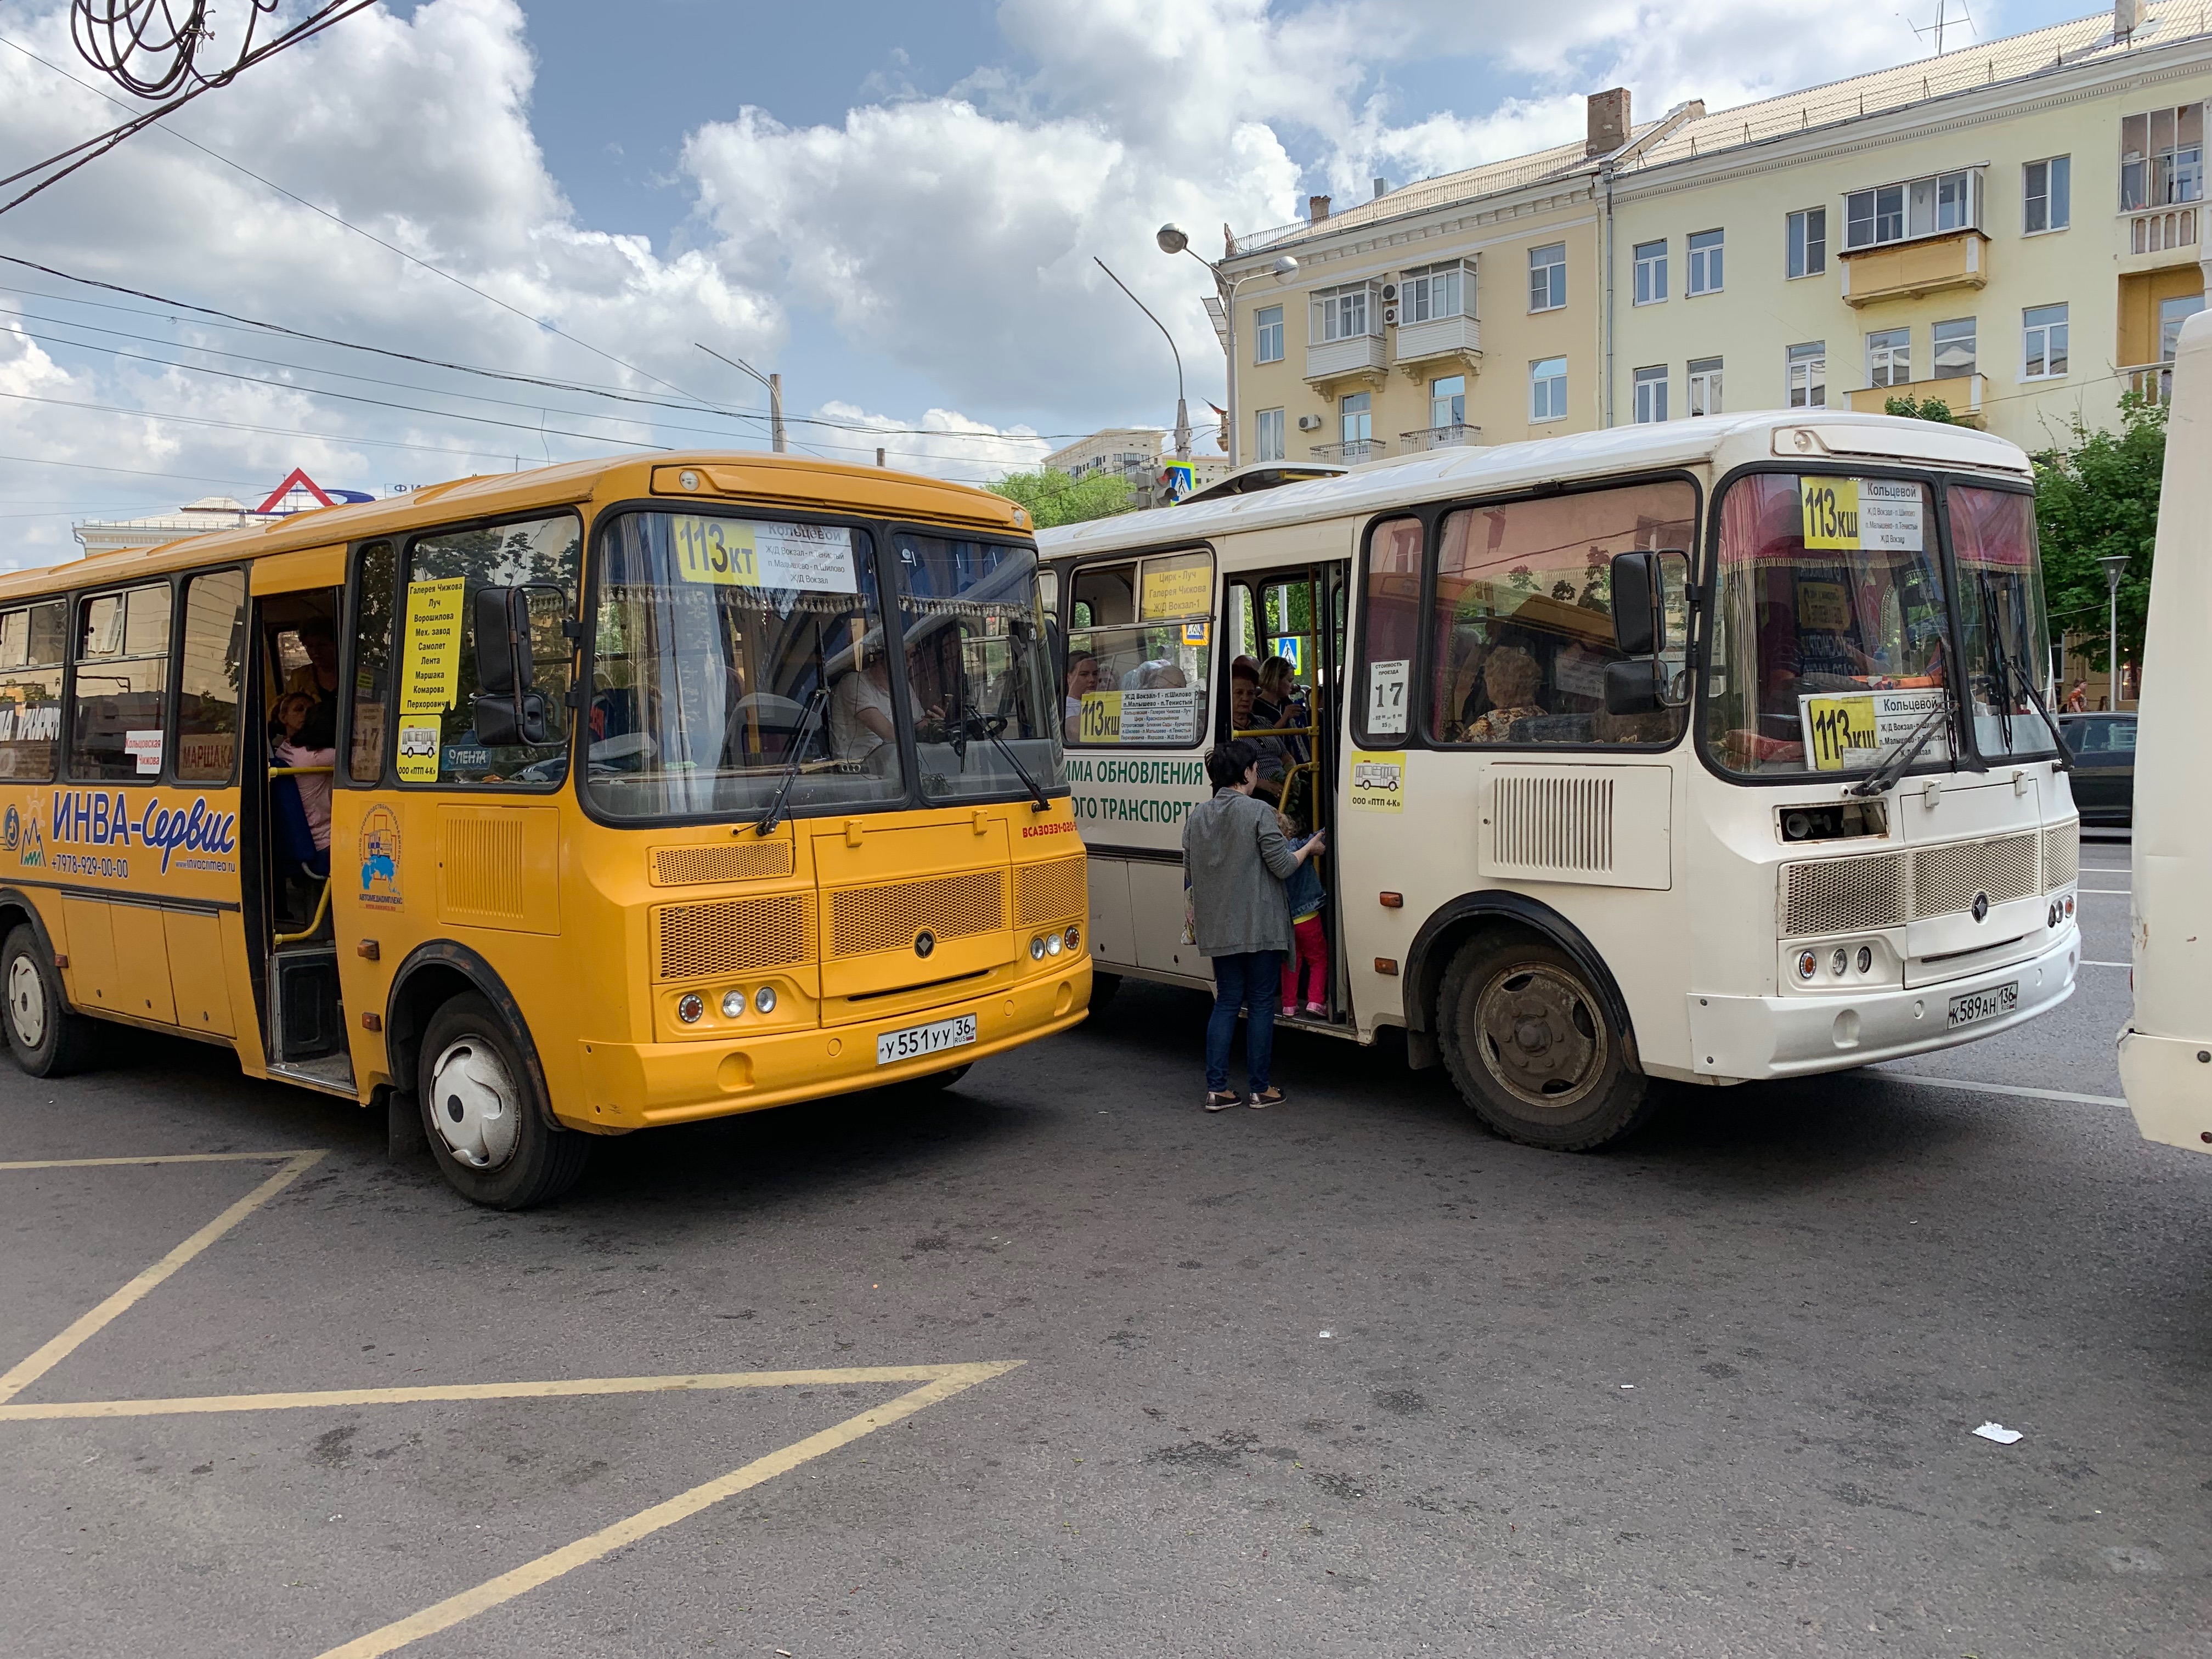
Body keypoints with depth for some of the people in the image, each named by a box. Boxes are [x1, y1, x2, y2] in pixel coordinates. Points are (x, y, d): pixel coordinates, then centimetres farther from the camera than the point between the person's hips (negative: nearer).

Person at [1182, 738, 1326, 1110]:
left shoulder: (1197, 816, 4)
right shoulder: (1258, 813, -13)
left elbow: (1190, 870, 10)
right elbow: (1282, 867, -11)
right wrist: (1309, 849, 8)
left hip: (1217, 928, 5)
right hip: (1259, 926, -5)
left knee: (1226, 1003, 12)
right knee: (1261, 1004, 6)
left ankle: (1215, 1089, 8)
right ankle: (1260, 1089, 12)